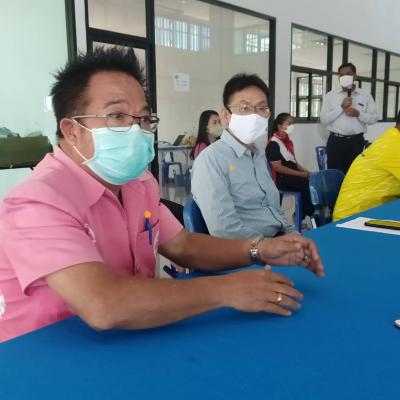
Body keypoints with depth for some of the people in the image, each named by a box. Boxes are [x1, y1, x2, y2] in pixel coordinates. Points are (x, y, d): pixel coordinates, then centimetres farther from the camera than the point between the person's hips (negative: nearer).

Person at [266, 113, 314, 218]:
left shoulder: (288, 141, 16)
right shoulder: (273, 143, -12)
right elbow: (278, 167, -19)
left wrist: (305, 171, 2)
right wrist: (301, 174, -19)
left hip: (292, 175, 9)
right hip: (281, 178, -9)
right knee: (308, 184, -26)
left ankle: (301, 215, -2)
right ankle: (310, 215, -7)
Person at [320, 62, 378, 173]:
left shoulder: (365, 95, 6)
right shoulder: (330, 95, 4)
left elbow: (374, 118, 5)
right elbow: (323, 119, -4)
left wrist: (358, 114, -13)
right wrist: (341, 107, -14)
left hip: (357, 141, 1)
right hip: (336, 141, -1)